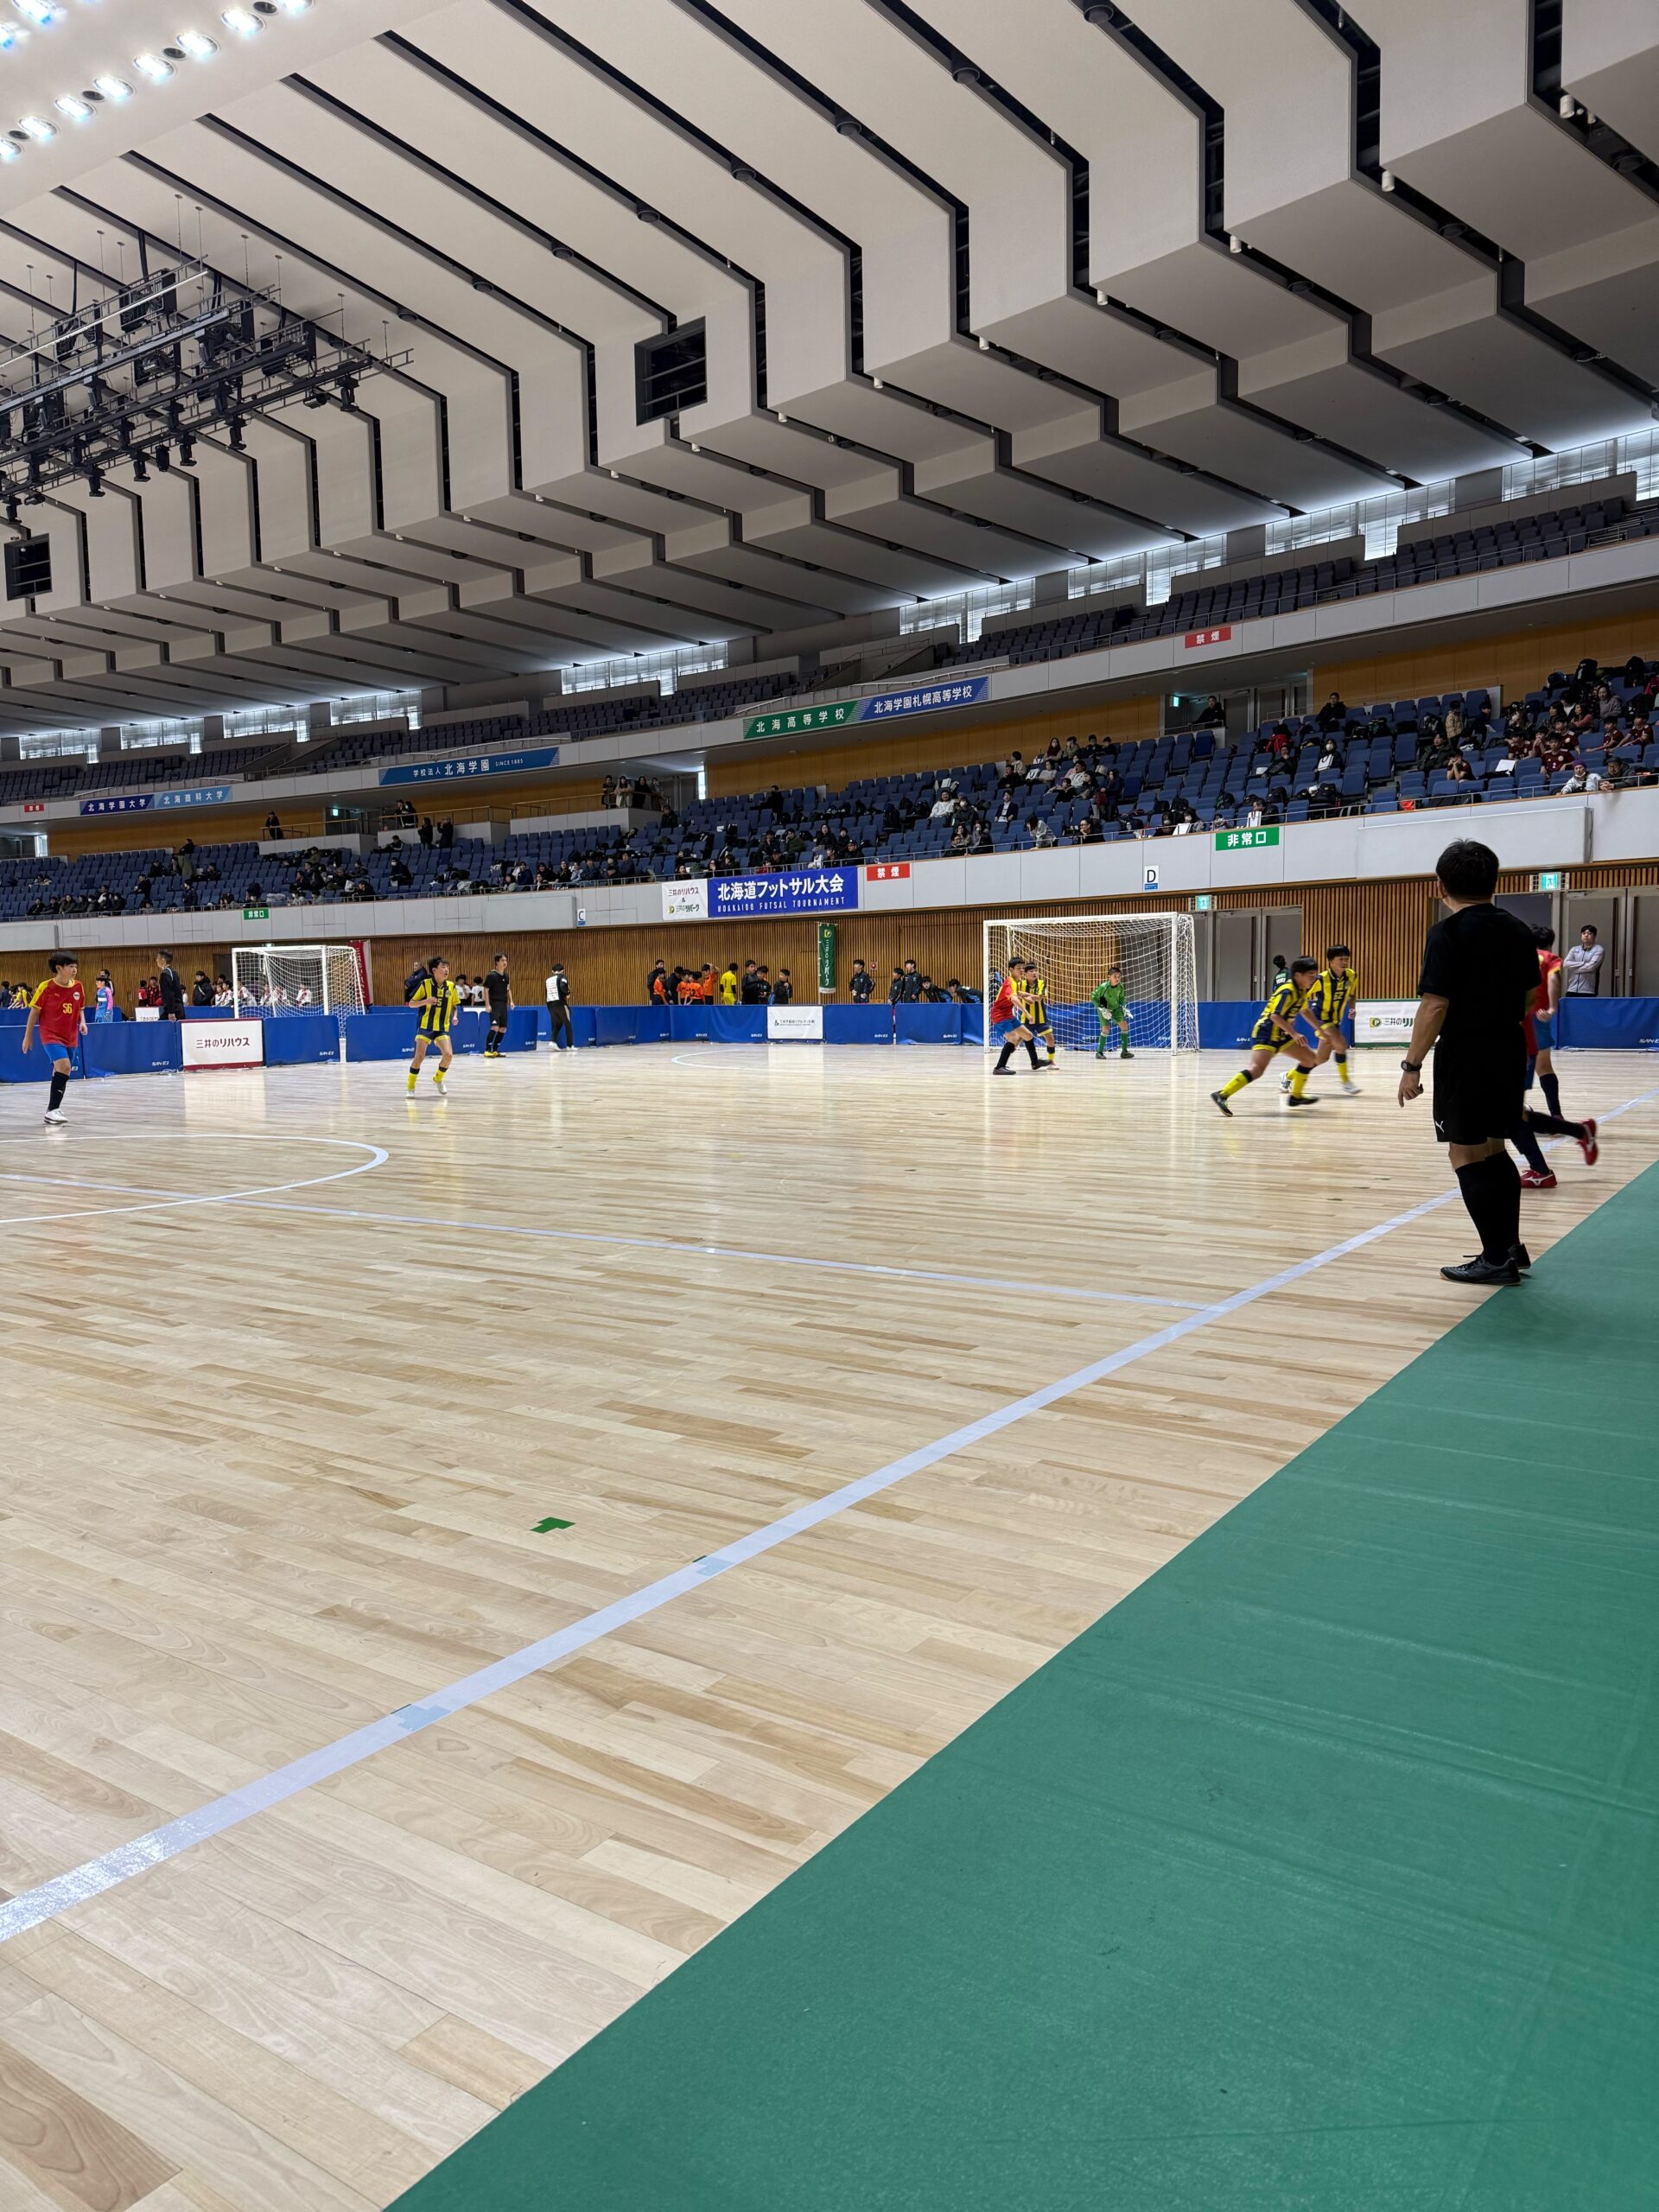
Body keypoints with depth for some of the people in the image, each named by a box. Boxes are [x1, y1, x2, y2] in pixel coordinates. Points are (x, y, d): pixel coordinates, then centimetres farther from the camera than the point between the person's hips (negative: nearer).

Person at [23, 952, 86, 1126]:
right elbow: (34, 1012, -4)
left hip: (70, 1037, 6)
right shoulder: (46, 987, -11)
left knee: (61, 1073, 14)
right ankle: (52, 1110, -19)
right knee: (64, 1066, -23)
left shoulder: (78, 986, 2)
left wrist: (82, 1021, -5)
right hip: (51, 1035, -6)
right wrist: (28, 1036, -1)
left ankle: (54, 1108, 29)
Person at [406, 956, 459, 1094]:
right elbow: (411, 1003, -3)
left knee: (448, 1055, -14)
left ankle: (438, 1079, 16)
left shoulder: (451, 987, 2)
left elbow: (454, 1006, 16)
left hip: (442, 1028, 3)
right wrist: (425, 1001, -21)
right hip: (425, 1026, -3)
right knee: (419, 1056, -10)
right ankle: (411, 1087, 8)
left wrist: (454, 1016, -4)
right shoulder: (425, 984, -8)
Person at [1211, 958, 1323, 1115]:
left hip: (1281, 1034, 10)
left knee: (1310, 1060, 17)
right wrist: (1294, 1034, -26)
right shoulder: (1287, 991, -18)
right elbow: (1275, 1016, -26)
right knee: (1257, 1069, -27)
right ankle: (1222, 1095, -31)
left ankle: (1296, 1096, 28)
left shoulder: (1302, 991, 10)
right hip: (1266, 1034, -10)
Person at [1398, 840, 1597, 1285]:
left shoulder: (1448, 933, -13)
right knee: (1494, 1150, 17)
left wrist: (1412, 1065, -14)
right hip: (1510, 1052, 7)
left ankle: (1498, 1259, 2)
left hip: (1464, 1056, -7)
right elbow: (1530, 996, 15)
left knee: (1466, 1155, 0)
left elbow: (1435, 1004, -18)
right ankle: (1510, 1249, 24)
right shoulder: (1519, 931, 8)